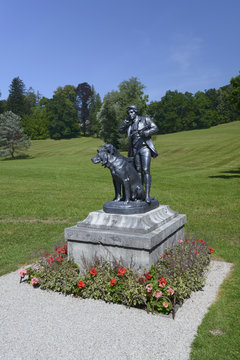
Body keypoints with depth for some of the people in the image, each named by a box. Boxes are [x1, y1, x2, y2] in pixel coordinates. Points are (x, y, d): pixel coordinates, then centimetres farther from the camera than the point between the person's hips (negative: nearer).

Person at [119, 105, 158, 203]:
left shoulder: (145, 119, 3)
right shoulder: (130, 125, 18)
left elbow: (155, 128, -4)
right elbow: (120, 130, 12)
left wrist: (145, 133, -18)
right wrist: (126, 120, 4)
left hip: (145, 148, -5)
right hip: (135, 150, 6)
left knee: (146, 170, -14)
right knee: (138, 171, 6)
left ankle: (147, 195, -16)